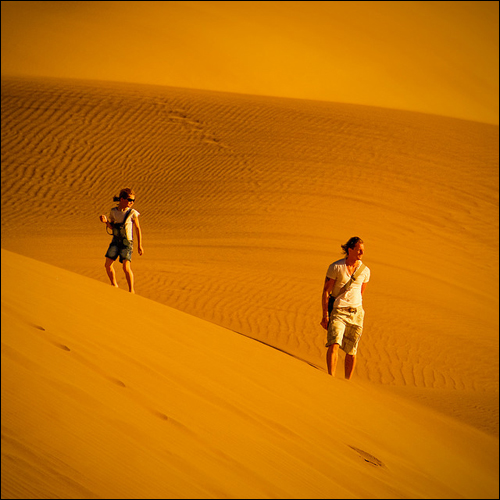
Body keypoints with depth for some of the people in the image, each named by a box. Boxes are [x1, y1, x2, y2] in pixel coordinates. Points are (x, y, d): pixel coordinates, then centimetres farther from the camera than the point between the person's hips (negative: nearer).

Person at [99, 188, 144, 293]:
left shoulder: (132, 213, -9)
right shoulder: (113, 211, 1)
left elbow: (138, 229, -2)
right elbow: (111, 227, 11)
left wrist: (139, 245, -3)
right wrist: (106, 221, -11)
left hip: (127, 242, -4)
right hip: (115, 241, 4)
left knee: (126, 267, -15)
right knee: (108, 265, 3)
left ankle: (131, 290, -3)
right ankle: (114, 286, 23)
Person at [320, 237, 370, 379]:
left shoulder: (365, 270, 5)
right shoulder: (335, 267, -7)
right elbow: (326, 291, -5)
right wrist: (325, 315, -10)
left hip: (356, 313, 3)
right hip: (338, 311, -3)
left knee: (351, 351, 6)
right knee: (334, 344, -21)